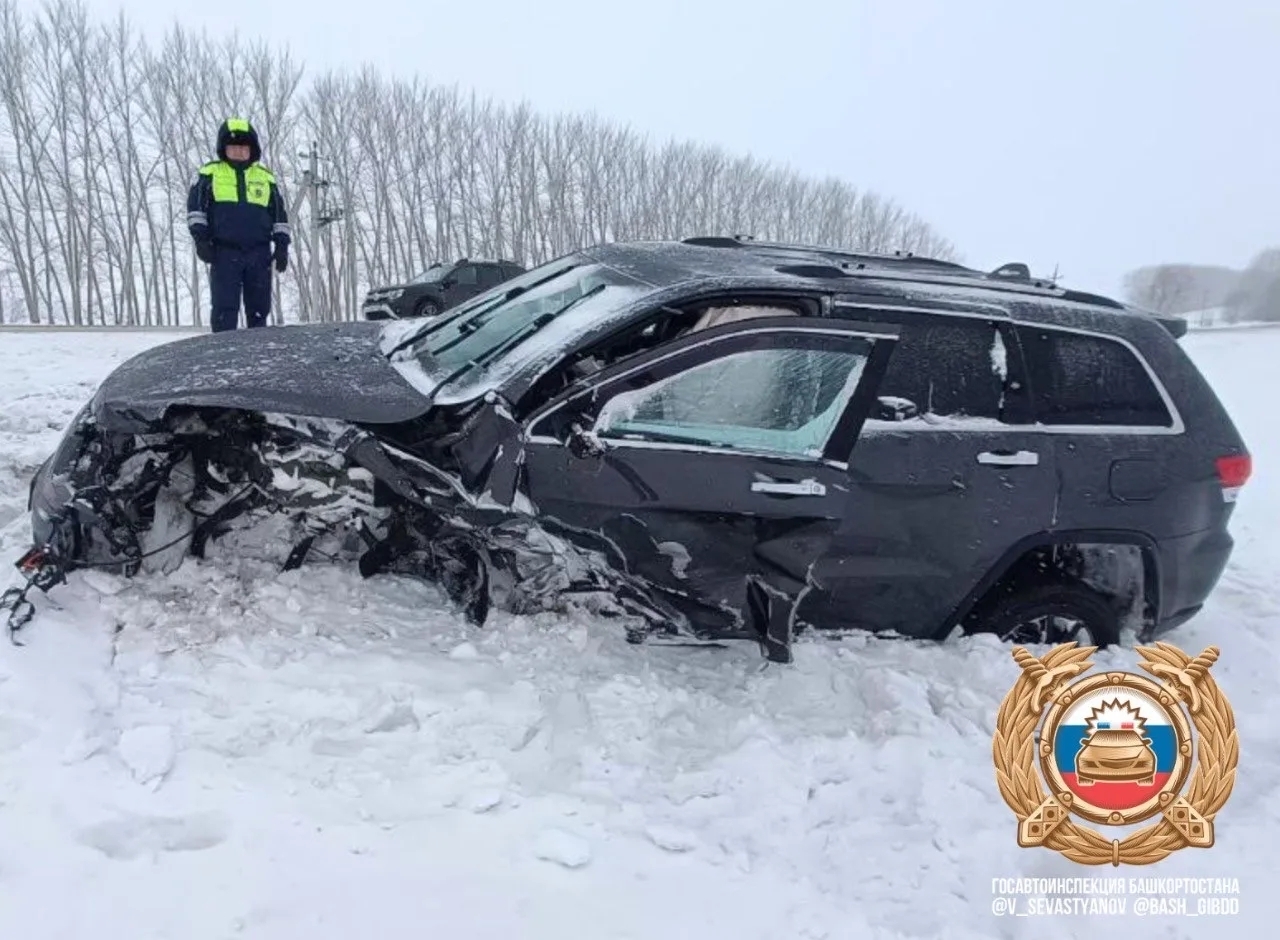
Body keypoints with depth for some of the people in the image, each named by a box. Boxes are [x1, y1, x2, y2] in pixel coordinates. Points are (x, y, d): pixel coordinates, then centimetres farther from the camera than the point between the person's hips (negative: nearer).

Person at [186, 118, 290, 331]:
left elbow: (280, 214, 17)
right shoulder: (209, 173, 9)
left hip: (259, 254, 2)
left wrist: (282, 245, 7)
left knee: (259, 308, 5)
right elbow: (195, 207, 6)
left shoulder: (266, 177, 15)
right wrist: (200, 238, -5)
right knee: (224, 308, -7)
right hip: (224, 252, -2)